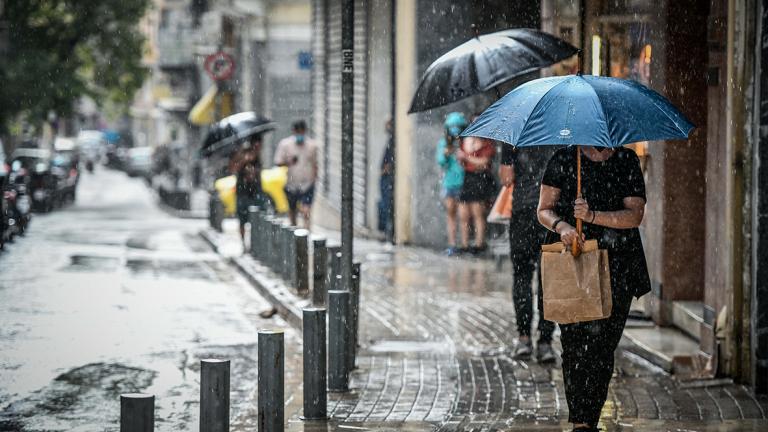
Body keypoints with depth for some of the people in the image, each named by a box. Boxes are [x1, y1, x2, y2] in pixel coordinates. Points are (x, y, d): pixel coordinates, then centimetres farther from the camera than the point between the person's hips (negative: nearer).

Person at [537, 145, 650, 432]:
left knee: (602, 342, -2)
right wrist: (561, 225, -17)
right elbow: (544, 210, 5)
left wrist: (593, 216, -18)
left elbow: (635, 215, -3)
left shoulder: (627, 162, 7)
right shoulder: (563, 159, 6)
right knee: (574, 339, -10)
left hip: (616, 267, 1)